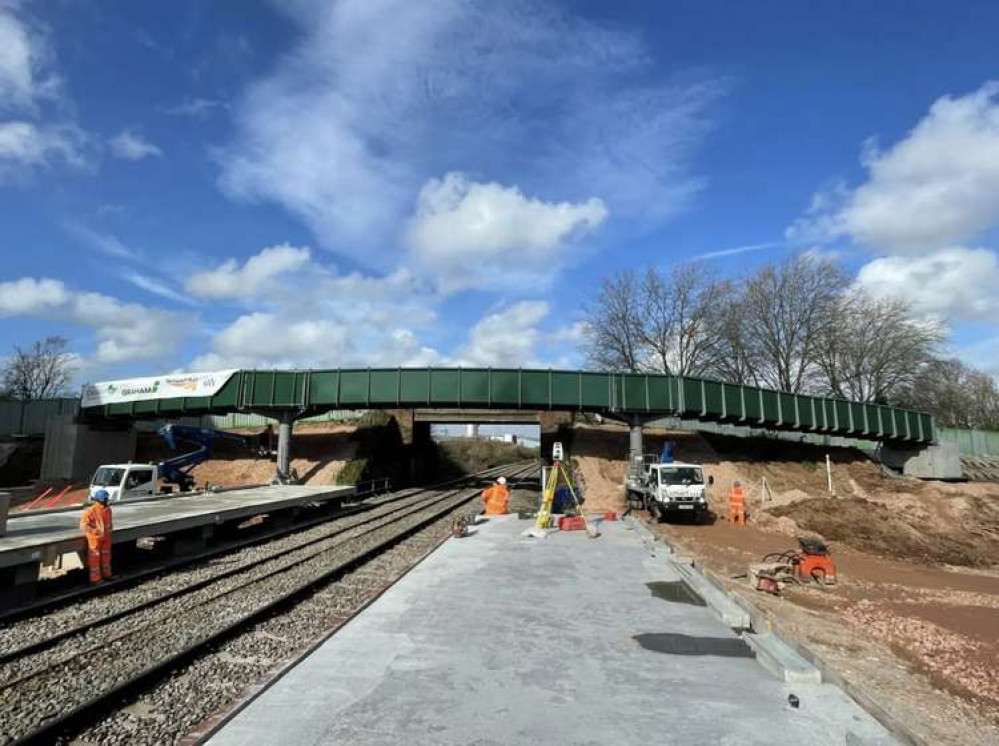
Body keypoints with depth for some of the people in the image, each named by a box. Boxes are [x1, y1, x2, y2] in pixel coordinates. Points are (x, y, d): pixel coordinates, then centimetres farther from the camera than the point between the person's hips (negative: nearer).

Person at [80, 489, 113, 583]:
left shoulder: (108, 509, 1)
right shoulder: (91, 511, -21)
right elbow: (83, 525, -22)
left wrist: (109, 531, 9)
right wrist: (97, 531, -25)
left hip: (106, 538, 7)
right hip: (95, 538, -7)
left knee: (106, 556, 18)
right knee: (95, 558, 5)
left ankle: (106, 574, 33)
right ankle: (95, 578, 16)